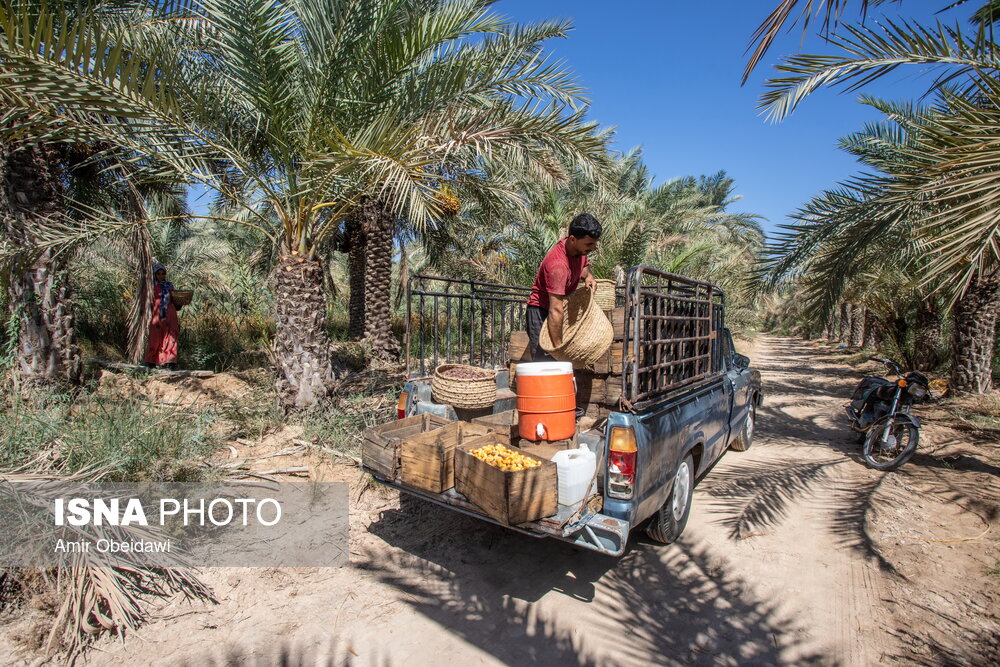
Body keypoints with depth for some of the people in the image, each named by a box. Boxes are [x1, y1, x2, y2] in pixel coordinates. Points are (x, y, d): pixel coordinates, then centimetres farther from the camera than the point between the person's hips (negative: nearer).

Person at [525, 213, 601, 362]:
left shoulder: (580, 248, -5)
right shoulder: (557, 264, -32)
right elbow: (555, 310, -33)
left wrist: (587, 276, -4)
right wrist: (558, 347, -31)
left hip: (566, 308, 9)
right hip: (541, 311, -9)